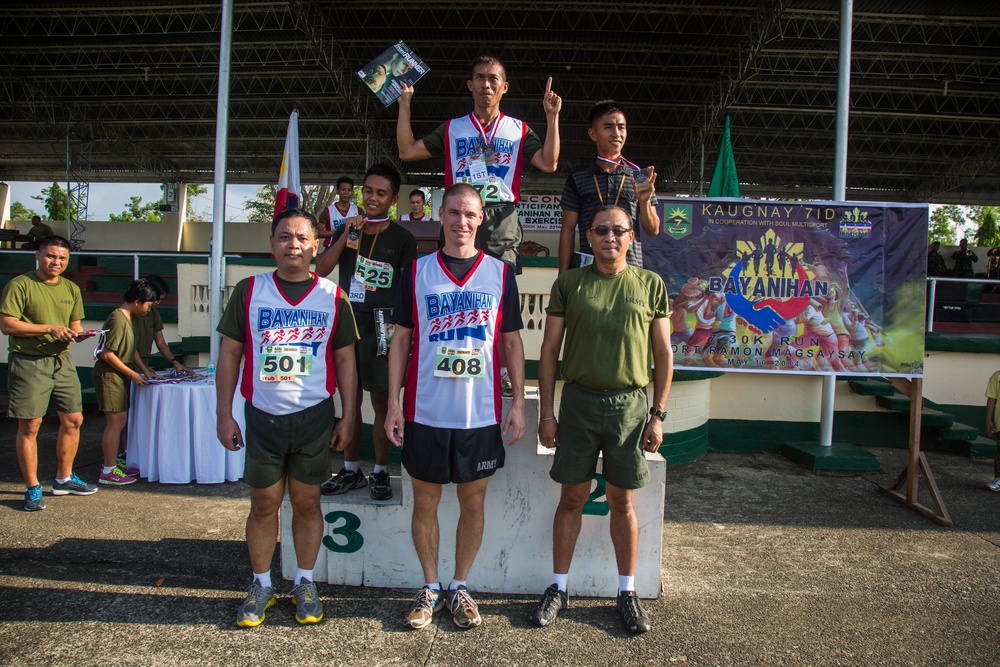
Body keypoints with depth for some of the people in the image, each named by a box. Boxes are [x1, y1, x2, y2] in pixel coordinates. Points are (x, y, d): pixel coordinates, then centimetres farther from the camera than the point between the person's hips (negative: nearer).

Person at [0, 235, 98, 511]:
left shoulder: (71, 289, 13)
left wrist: (78, 334, -5)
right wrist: (49, 328, -18)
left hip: (62, 361, 6)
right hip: (28, 362, -6)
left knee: (73, 420, 9)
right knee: (29, 426, -2)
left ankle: (63, 479, 25)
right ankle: (32, 488, 9)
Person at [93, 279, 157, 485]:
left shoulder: (131, 317, 12)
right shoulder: (118, 319, -19)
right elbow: (108, 354, -21)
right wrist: (132, 374, -16)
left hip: (120, 375, 10)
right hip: (108, 375, -10)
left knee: (121, 421, 14)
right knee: (116, 422, -8)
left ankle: (115, 461, 24)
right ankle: (109, 471, -2)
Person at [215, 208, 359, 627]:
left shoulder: (333, 298, 1)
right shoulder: (248, 291, 1)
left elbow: (345, 360, 5)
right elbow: (230, 353, 4)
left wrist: (348, 417, 1)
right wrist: (224, 415, 0)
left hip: (314, 416, 0)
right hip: (262, 417, 1)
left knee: (306, 502, 10)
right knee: (263, 504, 10)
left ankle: (304, 583, 27)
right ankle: (261, 585, 28)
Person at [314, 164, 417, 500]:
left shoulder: (402, 239, -1)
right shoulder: (346, 230, 10)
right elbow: (321, 269, -1)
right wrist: (346, 235, -11)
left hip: (381, 327, -4)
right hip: (347, 323, 4)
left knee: (381, 400, 1)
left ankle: (380, 472, 15)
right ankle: (351, 470, 24)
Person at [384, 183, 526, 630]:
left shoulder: (500, 273, 4)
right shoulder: (417, 272, 4)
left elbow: (512, 342, 6)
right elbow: (401, 340, 5)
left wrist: (518, 402, 0)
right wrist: (393, 402, -2)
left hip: (481, 414, 0)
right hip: (425, 412, 0)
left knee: (473, 501, 9)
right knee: (425, 501, 9)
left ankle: (459, 588, 27)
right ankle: (430, 587, 27)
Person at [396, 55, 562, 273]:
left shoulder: (518, 129, 16)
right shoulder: (452, 128, 17)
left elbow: (548, 163, 3)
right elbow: (407, 152, 12)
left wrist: (552, 117, -2)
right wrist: (404, 105, 10)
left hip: (503, 225, 0)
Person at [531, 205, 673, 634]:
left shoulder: (650, 285, 4)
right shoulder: (568, 284, 3)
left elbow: (663, 355, 5)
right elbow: (548, 351, 3)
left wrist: (658, 415, 0)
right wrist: (546, 413, -1)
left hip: (630, 405, 0)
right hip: (579, 401, 0)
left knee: (622, 502, 10)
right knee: (572, 498, 8)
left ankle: (627, 591, 26)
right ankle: (558, 588, 23)